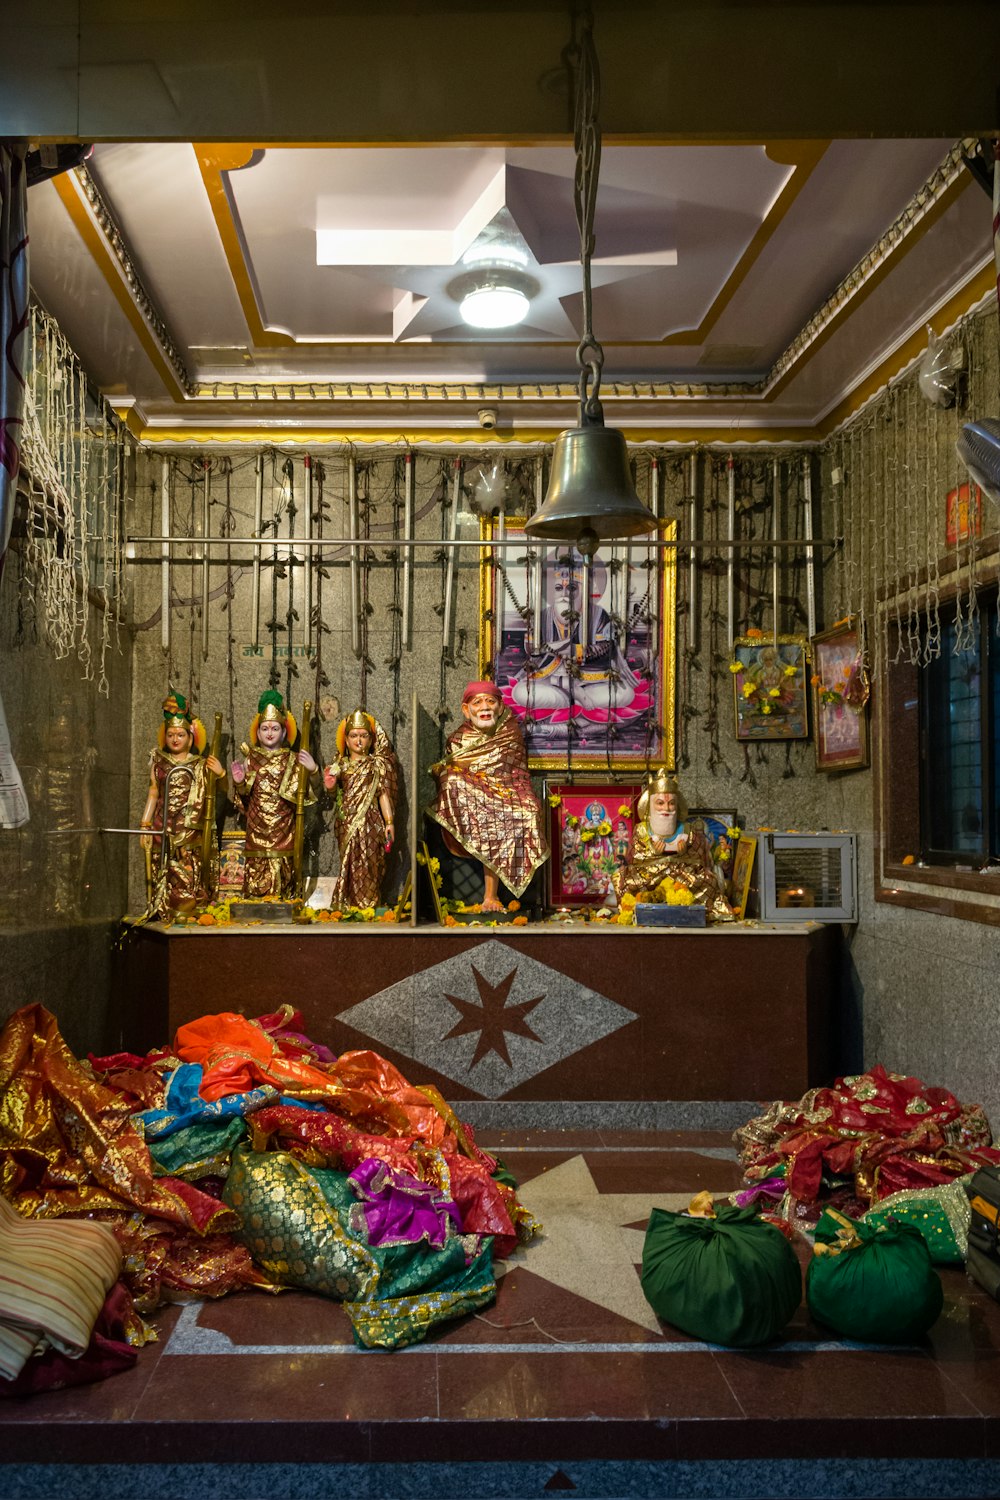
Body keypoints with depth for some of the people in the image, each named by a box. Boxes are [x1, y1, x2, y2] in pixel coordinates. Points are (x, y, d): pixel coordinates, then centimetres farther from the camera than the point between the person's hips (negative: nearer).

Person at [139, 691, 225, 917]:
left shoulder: (201, 766, 5)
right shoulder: (159, 763, 11)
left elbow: (219, 793, 1)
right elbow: (153, 794, 14)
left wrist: (220, 774, -18)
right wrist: (145, 825, 9)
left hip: (192, 830, -2)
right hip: (164, 830, 2)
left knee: (192, 877, -8)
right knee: (166, 877, 1)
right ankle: (164, 915, 6)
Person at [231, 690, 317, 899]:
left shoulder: (293, 760, 4)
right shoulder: (250, 760, 8)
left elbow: (307, 795, -2)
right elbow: (242, 801, 12)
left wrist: (312, 771, -17)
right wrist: (239, 782, -8)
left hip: (283, 832, -1)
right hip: (257, 832, 1)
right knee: (255, 883, -2)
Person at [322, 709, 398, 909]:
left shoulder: (376, 765, 2)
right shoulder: (341, 765, 11)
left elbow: (383, 793, -4)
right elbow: (336, 793, 15)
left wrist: (389, 822, -11)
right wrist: (330, 786, -8)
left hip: (368, 823, -3)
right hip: (345, 823, 3)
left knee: (367, 867, -5)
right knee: (348, 867, 6)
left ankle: (367, 905, 1)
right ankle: (347, 905, 11)